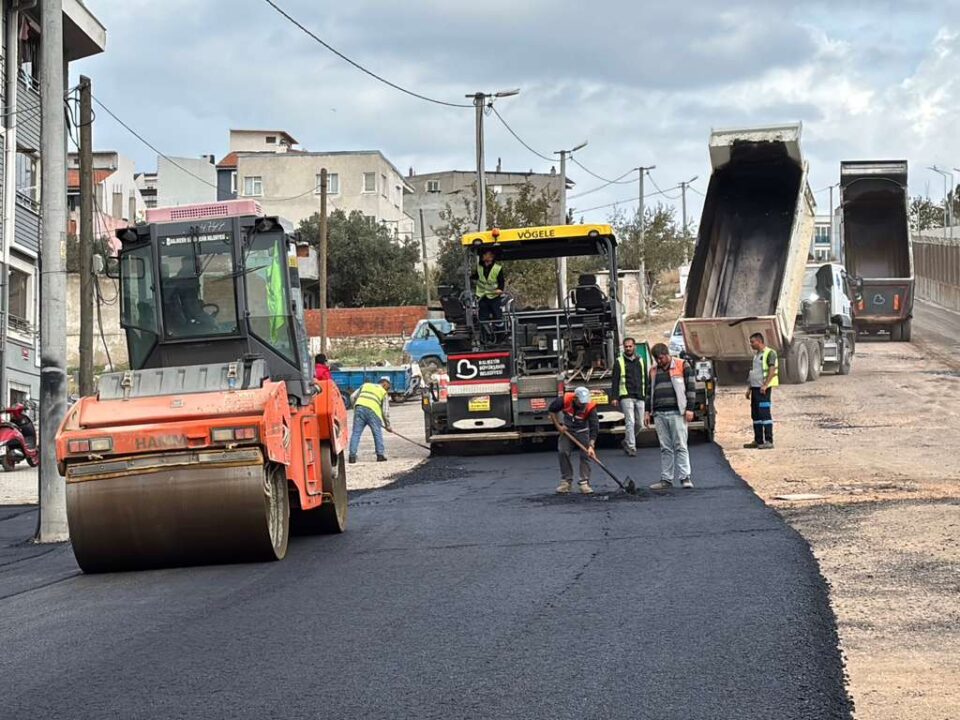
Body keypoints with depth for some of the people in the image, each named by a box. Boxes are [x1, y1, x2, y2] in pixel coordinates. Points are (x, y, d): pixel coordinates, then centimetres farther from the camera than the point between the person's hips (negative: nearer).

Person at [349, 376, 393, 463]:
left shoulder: (365, 385, 29)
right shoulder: (384, 393, 21)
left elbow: (352, 397, 20)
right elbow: (385, 411, 15)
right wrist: (387, 425, 23)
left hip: (359, 407, 2)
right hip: (372, 410, -2)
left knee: (356, 433, 2)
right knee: (377, 433, 11)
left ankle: (352, 456, -4)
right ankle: (380, 455, 11)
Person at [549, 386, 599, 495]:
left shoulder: (590, 407, -28)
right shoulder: (565, 400, -26)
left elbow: (594, 428, -28)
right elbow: (552, 410, -6)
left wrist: (591, 446, -36)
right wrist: (558, 426, -10)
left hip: (582, 432, -1)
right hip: (566, 430, 1)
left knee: (585, 455, -10)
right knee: (563, 453, -8)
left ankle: (584, 483, -4)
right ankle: (566, 481, 3)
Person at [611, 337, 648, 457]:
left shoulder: (641, 361, 14)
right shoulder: (619, 362, 3)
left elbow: (646, 379, 18)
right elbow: (615, 381, 0)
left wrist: (647, 395, 12)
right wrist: (614, 397, -8)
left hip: (640, 397, 4)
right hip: (626, 397, -4)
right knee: (630, 422, -10)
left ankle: (627, 442, 24)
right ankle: (631, 447, -7)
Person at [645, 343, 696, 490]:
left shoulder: (682, 366, 2)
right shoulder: (653, 370, 17)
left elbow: (691, 387, -1)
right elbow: (649, 391, 23)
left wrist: (689, 409, -7)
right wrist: (648, 411, 16)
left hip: (677, 413, -5)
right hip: (659, 414, 5)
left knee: (680, 446, -6)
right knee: (665, 448, 5)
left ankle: (685, 477, -5)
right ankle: (666, 479, 6)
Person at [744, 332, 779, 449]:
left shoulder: (770, 353, -8)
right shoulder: (756, 355, 19)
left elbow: (772, 370, -17)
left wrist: (765, 385, -25)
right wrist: (749, 388, 20)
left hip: (763, 388, -9)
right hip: (755, 387, 9)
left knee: (765, 414, -11)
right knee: (755, 415, 9)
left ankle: (769, 441, -12)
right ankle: (758, 441, 15)